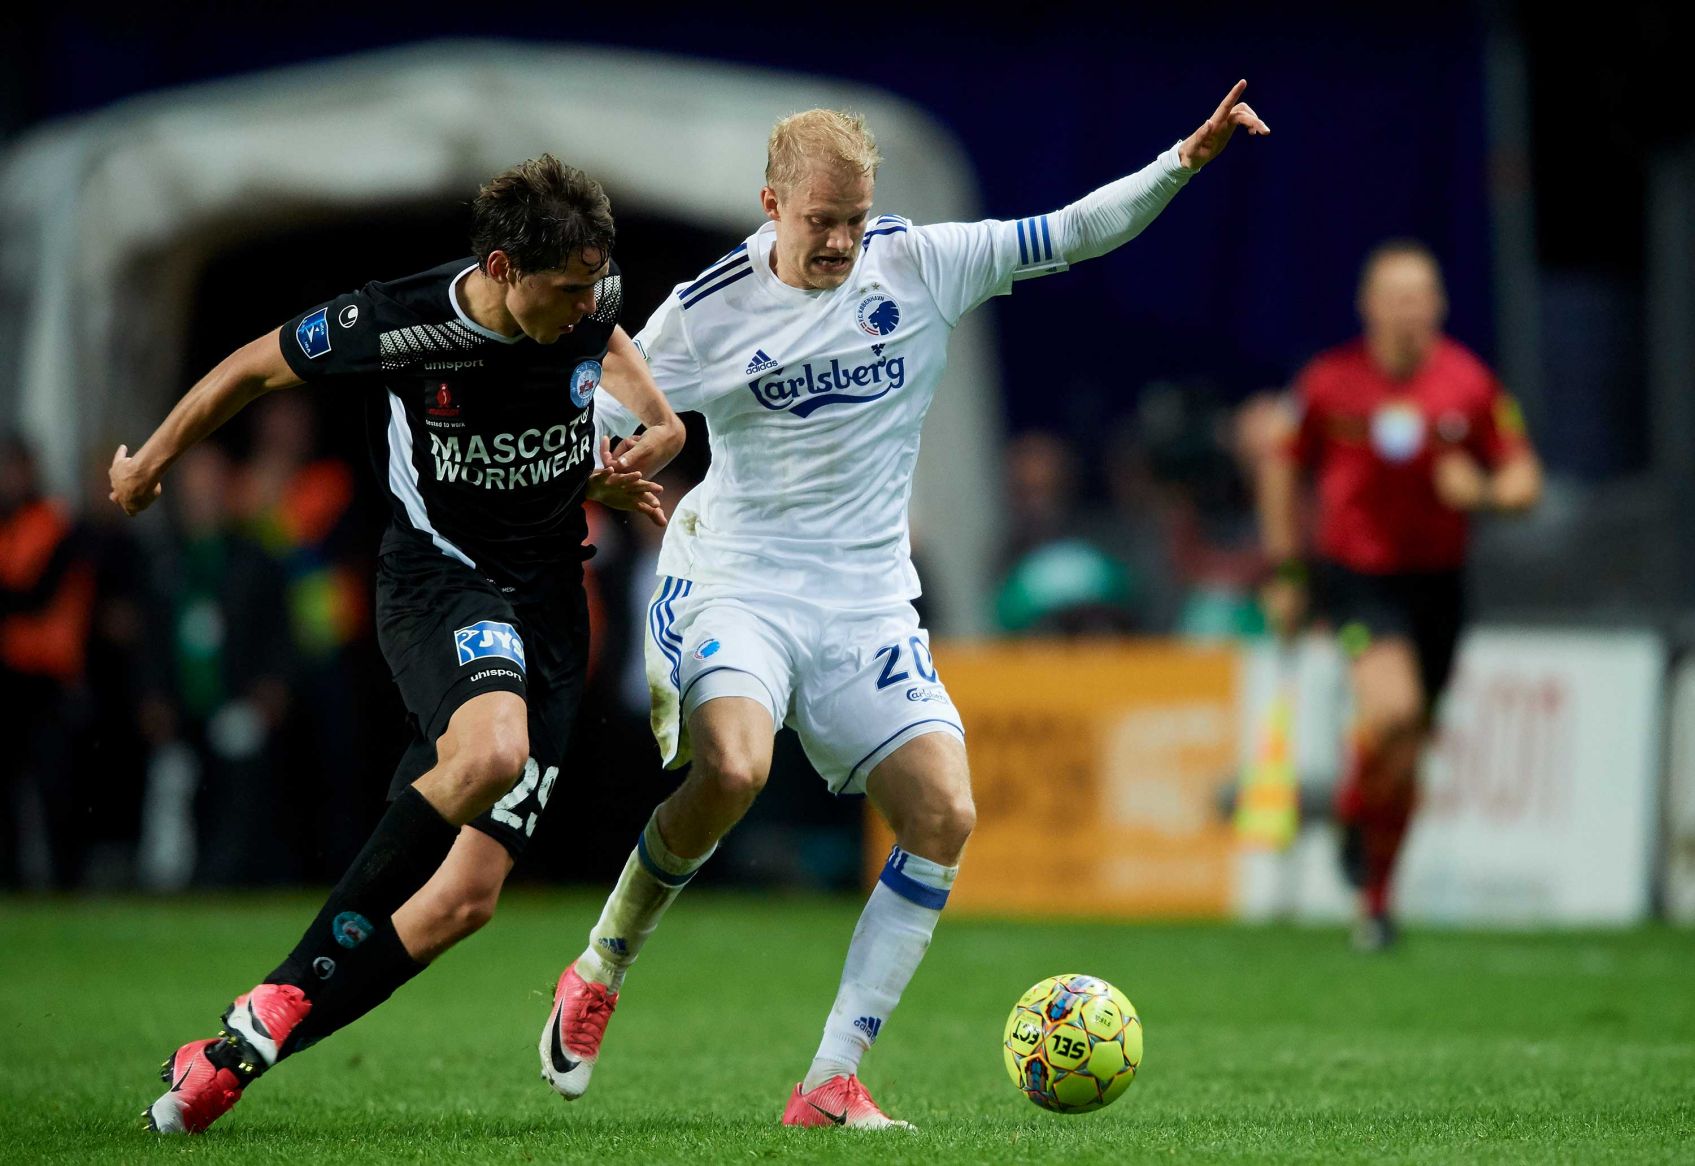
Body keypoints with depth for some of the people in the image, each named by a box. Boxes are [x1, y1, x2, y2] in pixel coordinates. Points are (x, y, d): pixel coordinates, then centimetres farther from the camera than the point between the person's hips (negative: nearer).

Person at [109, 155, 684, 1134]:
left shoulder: (590, 299, -6)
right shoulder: (395, 323, -19)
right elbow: (257, 368, -1)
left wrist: (650, 434, 5)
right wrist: (152, 462, 12)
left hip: (549, 606, 5)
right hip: (440, 583, -5)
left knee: (464, 900, -7)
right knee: (491, 753, -39)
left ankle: (235, 1055, 5)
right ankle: (286, 996, -22)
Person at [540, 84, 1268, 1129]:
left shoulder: (921, 263, 0)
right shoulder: (707, 311, -5)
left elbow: (1071, 234, 2)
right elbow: (591, 433, 4)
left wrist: (1185, 161, -10)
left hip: (868, 604, 4)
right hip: (735, 586, -3)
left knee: (945, 814, -14)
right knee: (731, 770, -32)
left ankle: (832, 1081, -9)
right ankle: (598, 976, -6)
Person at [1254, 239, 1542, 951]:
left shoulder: (1470, 384, -4)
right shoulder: (1330, 382, -6)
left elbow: (1524, 478, 2)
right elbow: (1282, 465, 8)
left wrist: (1483, 491, -21)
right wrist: (1285, 570, 6)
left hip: (1435, 583, 3)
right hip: (1355, 574, -2)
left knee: (1406, 754, 8)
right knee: (1392, 706, -28)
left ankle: (1376, 898, 26)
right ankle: (1352, 817, 2)